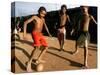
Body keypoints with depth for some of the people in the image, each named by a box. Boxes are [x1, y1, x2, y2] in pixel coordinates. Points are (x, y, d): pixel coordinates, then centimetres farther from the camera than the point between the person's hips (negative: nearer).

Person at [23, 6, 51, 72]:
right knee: (37, 47, -29)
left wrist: (49, 33, 29)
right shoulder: (35, 17, -8)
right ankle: (29, 62, -22)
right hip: (35, 33, -8)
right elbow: (25, 22, -12)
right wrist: (24, 33, -19)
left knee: (46, 47, 8)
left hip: (40, 34, 8)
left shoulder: (43, 19, 12)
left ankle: (38, 59, 19)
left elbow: (45, 26, 32)